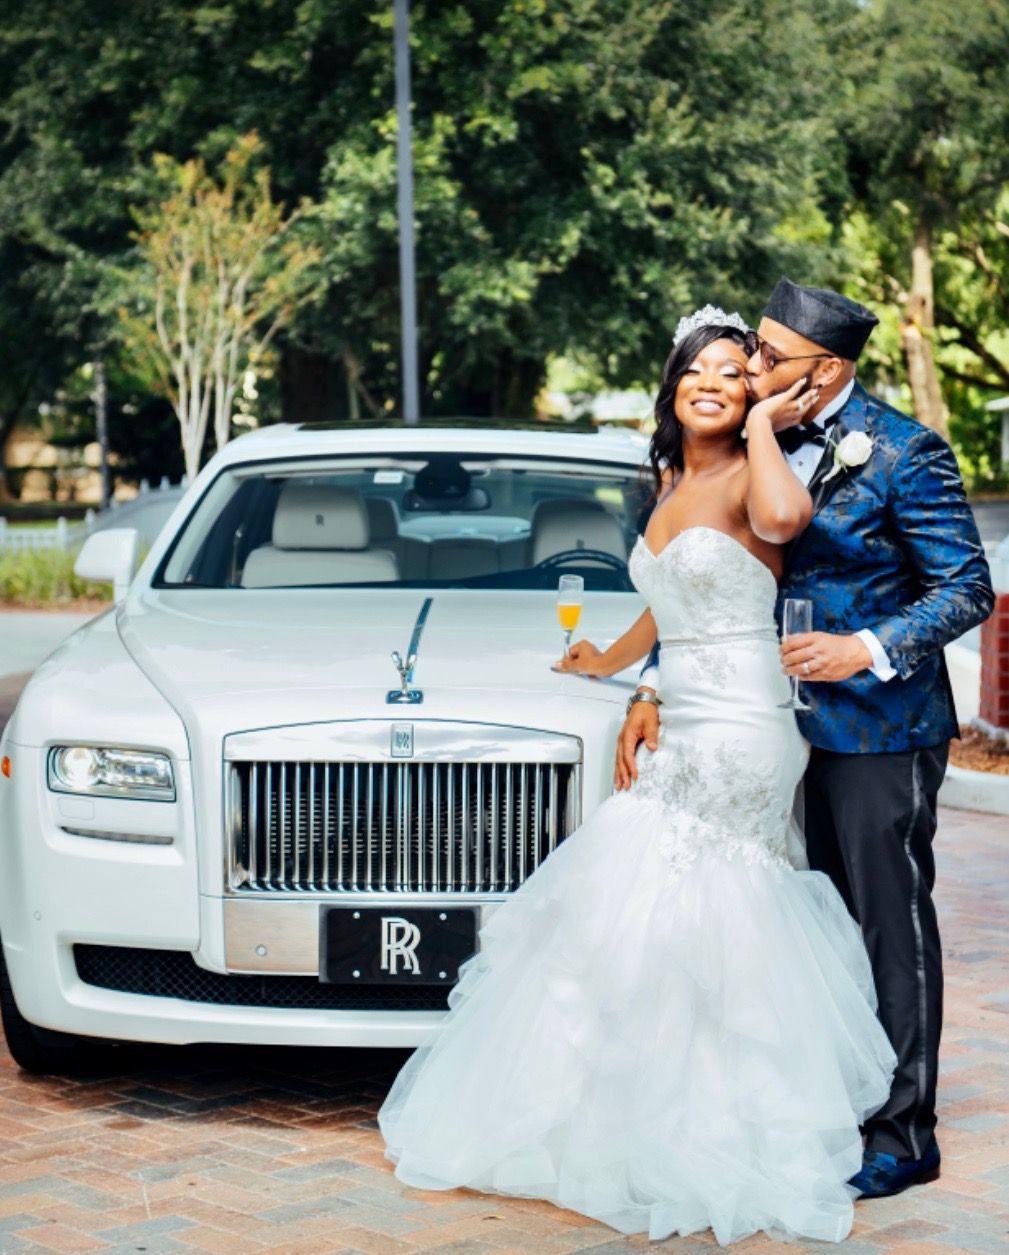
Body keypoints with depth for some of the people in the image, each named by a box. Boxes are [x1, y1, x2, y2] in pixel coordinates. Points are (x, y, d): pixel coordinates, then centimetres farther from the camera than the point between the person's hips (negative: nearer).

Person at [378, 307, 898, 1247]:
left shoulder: (745, 479, -9)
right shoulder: (671, 484, 17)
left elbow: (785, 516, -35)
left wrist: (762, 428, -17)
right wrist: (605, 663, 44)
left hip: (737, 737, -8)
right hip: (685, 737, 8)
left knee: (674, 929, -7)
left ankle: (700, 1140, 4)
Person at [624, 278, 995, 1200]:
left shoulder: (903, 453, -14)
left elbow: (968, 590, -12)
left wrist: (868, 649, -23)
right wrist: (653, 691, 2)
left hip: (880, 730, -7)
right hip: (797, 724, 7)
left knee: (892, 927, 2)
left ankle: (902, 1138, 12)